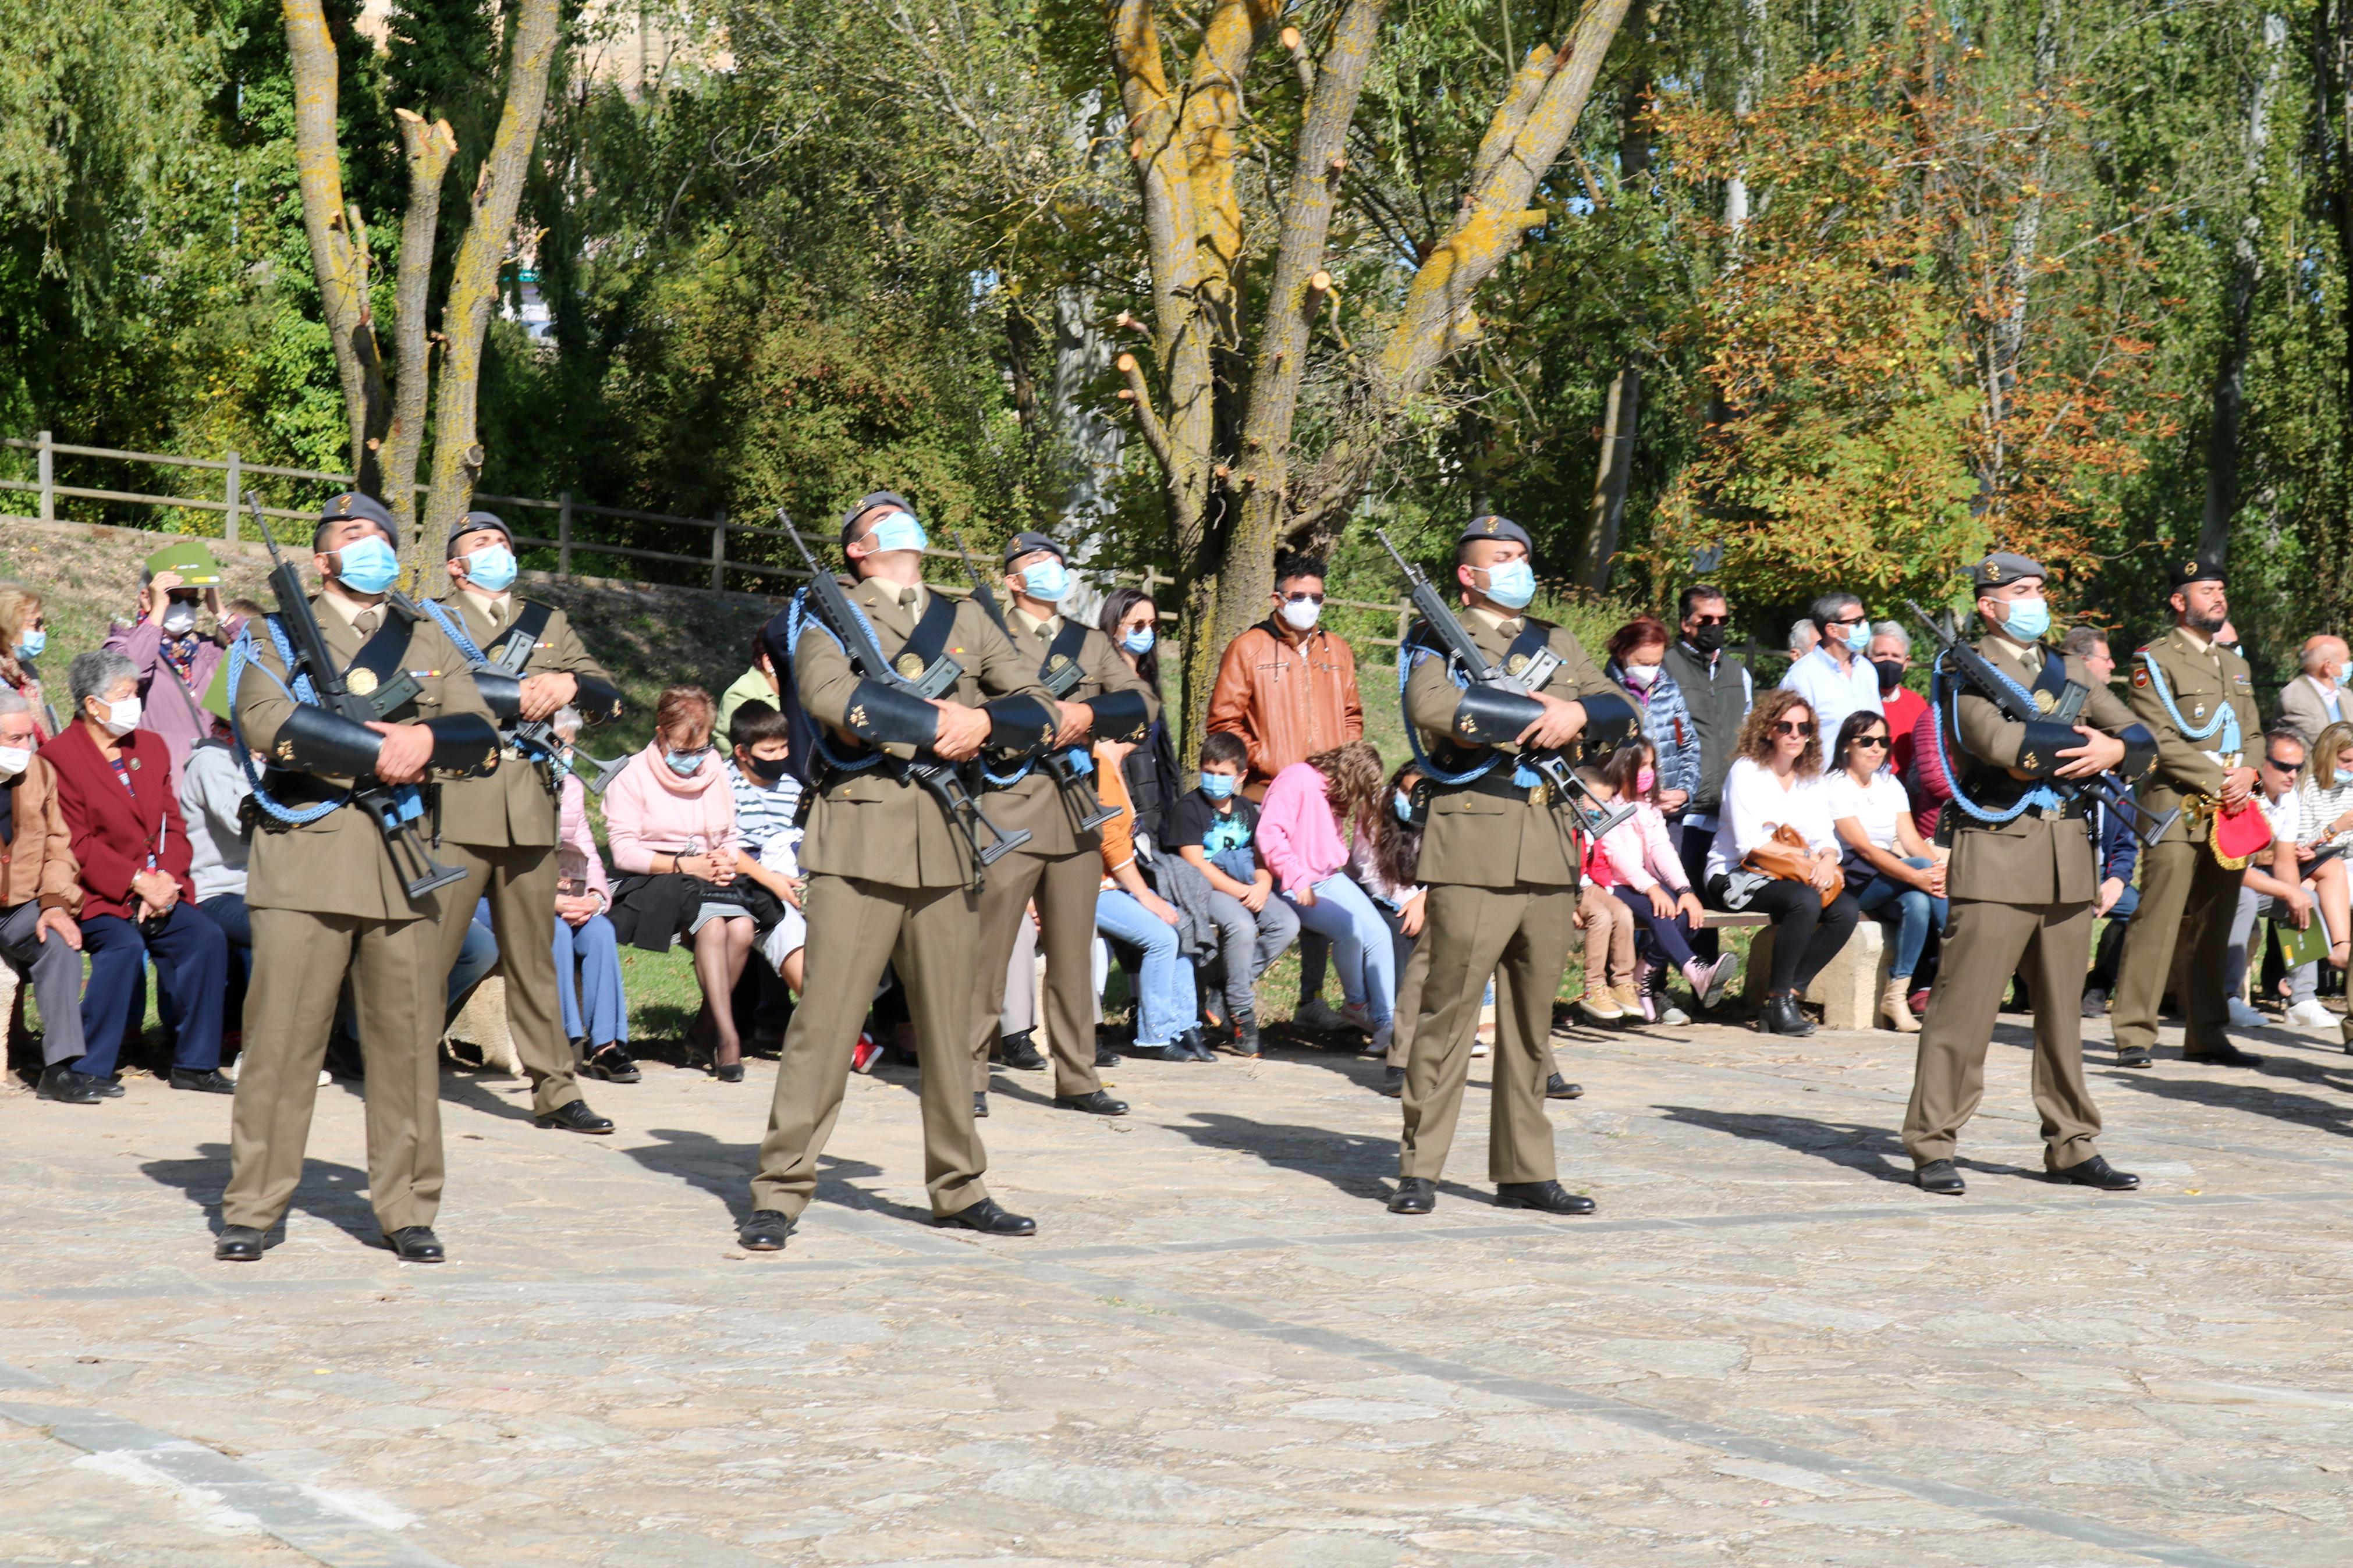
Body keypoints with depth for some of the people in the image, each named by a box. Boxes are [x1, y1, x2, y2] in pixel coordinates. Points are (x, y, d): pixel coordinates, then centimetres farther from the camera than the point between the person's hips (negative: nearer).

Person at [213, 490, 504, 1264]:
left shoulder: (429, 641, 20)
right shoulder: (277, 634, 11)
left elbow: (483, 735, 9)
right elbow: (265, 721, -9)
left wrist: (427, 742, -12)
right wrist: (378, 750, -13)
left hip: (406, 859, 3)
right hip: (305, 856, -3)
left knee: (408, 1039, 1)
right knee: (282, 1034, -6)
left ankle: (407, 1210, 8)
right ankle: (251, 1210, 2)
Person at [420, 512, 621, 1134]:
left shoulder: (548, 623, 22)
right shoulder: (430, 620, 10)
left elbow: (610, 697, 15)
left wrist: (570, 684, -6)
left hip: (529, 808, 4)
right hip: (455, 806, -4)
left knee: (534, 957, 7)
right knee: (429, 950, -6)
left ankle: (555, 1092, 9)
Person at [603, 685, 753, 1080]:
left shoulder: (715, 770, 15)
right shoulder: (634, 776, -1)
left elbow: (730, 838, 18)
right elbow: (623, 851, -9)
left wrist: (729, 862, -7)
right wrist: (683, 865, -17)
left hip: (707, 880, 5)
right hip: (651, 884, -5)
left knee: (742, 928, -28)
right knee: (713, 925, -34)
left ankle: (706, 1029, -14)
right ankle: (727, 1034, -34)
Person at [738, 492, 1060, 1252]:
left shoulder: (967, 619, 20)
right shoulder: (829, 614, 7)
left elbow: (1039, 704, 14)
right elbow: (829, 695, -13)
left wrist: (984, 721, -6)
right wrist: (939, 723, -11)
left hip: (948, 840, 4)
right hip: (860, 837, -4)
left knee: (948, 1020, 8)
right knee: (827, 1014, -8)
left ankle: (957, 1186, 17)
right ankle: (781, 1192, -4)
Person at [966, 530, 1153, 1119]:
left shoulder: (1092, 643, 19)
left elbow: (1144, 703, 8)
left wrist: (1090, 712, -9)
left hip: (1078, 809, 5)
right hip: (1010, 807, -4)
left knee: (1074, 953, 8)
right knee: (987, 948, -6)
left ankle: (1077, 1079, 13)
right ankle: (968, 1077, -1)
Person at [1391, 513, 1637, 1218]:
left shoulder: (1556, 643, 22)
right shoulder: (1439, 640, 5)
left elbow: (1622, 710, 14)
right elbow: (1434, 708, -16)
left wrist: (1578, 715, -8)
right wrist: (1539, 716, -11)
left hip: (1551, 848, 6)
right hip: (1473, 845, -6)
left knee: (1532, 1019, 8)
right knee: (1450, 1008, -6)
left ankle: (1525, 1171, 13)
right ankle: (1419, 1170, -1)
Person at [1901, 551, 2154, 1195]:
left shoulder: (2068, 671, 18)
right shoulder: (1968, 672, -2)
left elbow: (2143, 740, 18)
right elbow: (1999, 741, -20)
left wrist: (2113, 752, -5)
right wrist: (2084, 745, -8)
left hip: (2067, 854, 6)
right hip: (1998, 853, -6)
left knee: (2064, 1010, 10)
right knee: (1964, 1007, -7)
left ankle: (2073, 1147, 17)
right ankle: (1932, 1148, -2)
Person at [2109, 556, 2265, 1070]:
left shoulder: (2237, 665, 22)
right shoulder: (2154, 661, -1)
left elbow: (2254, 734, 21)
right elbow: (2159, 741, -10)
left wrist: (2248, 774, -1)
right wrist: (2219, 783, -14)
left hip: (2231, 813, 7)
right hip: (2178, 810, -7)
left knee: (2215, 927, 8)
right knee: (2157, 921, -11)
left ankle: (2206, 1035, 12)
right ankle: (2135, 1035, -9)